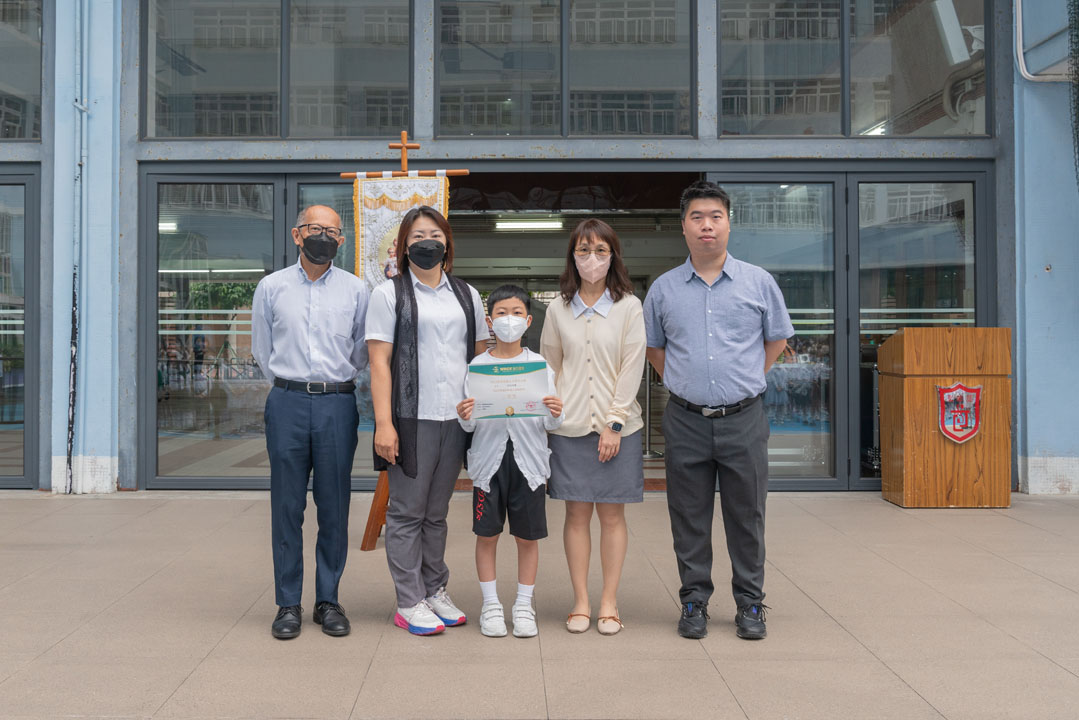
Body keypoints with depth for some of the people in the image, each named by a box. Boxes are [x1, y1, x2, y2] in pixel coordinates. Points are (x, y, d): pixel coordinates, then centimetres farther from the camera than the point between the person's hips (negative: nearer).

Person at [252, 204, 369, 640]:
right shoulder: (272, 287, 8)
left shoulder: (356, 290, 7)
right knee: (287, 506, 2)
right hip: (287, 403, 0)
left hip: (337, 403, 0)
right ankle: (288, 603, 12)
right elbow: (262, 349, 14)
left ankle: (328, 600, 15)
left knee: (334, 506, 3)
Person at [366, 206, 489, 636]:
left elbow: (481, 356, 17)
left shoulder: (467, 295, 15)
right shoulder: (389, 294, 2)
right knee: (407, 512, 1)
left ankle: (435, 590, 24)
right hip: (410, 419, -4)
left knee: (437, 512, 13)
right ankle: (410, 603, 9)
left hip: (456, 419, 4)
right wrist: (383, 424, -12)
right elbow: (379, 362, -4)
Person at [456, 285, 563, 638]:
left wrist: (555, 415, -19)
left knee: (528, 536, 6)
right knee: (486, 534, 5)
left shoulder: (540, 365, 3)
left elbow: (548, 424, 2)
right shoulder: (478, 365, 2)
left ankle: (524, 606, 21)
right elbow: (471, 426, 3)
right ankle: (491, 605, 20)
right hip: (489, 457, 0)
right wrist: (465, 418, -19)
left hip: (528, 459, 0)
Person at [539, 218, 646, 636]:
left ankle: (609, 602, 14)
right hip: (570, 426, 2)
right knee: (577, 512, 4)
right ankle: (580, 602, 14)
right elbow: (549, 367, 12)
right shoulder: (558, 310, 7)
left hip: (618, 425, -1)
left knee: (612, 512, 4)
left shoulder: (629, 307, 0)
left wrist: (614, 423, -9)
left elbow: (632, 369, -4)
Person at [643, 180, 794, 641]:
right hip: (686, 420, 1)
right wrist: (682, 383, 10)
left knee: (747, 517, 6)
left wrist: (746, 379, 9)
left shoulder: (758, 282, 3)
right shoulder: (664, 288, 5)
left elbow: (777, 339, 13)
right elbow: (653, 347, 18)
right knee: (689, 519, 8)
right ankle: (694, 602, 21)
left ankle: (750, 603, 20)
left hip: (743, 418, -1)